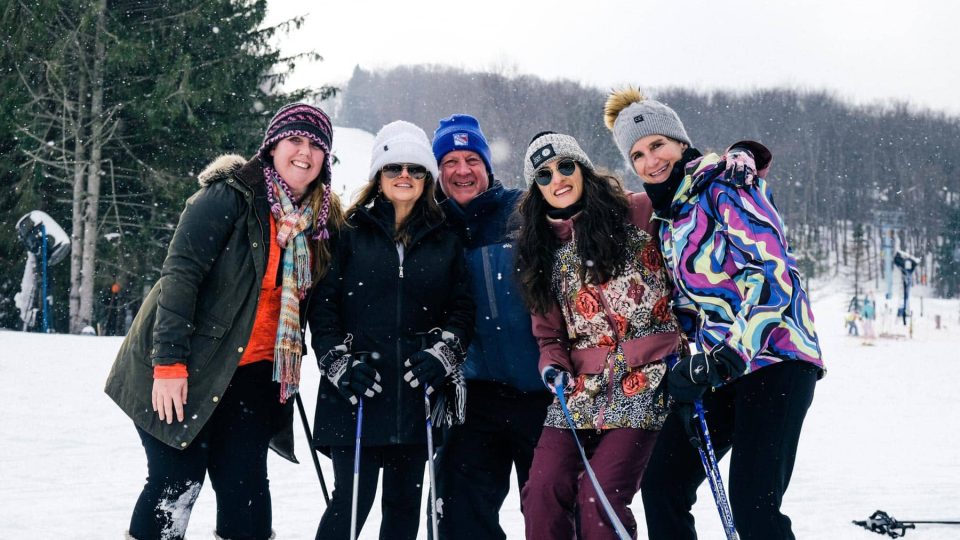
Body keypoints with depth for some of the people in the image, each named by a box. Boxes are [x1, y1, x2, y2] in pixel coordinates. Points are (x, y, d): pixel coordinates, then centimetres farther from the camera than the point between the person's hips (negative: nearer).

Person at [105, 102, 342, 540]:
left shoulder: (319, 218, 8)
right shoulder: (230, 195, -13)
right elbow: (180, 273, -17)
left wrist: (287, 373, 15)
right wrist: (169, 362, -23)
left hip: (251, 372, 6)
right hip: (185, 370, -6)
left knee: (245, 487, 3)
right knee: (176, 482, -4)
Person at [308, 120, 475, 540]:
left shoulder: (445, 241, 11)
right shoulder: (351, 233, 4)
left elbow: (463, 308, 9)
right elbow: (323, 304, 1)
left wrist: (441, 353, -8)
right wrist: (340, 363, -10)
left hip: (418, 394, 3)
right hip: (356, 395, -2)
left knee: (405, 503, 9)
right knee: (352, 500, -6)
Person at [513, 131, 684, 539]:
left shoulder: (639, 212, 1)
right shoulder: (542, 249, 15)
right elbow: (548, 330, 16)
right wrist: (552, 364, 0)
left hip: (644, 382, -4)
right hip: (579, 388, 5)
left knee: (599, 499, -15)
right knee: (542, 494, -9)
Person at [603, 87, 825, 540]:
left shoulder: (724, 186, -9)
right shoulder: (668, 218, 16)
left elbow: (775, 274, -18)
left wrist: (730, 356, -25)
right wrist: (684, 375, 7)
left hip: (773, 358, -9)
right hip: (716, 368, 9)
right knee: (662, 484, 6)